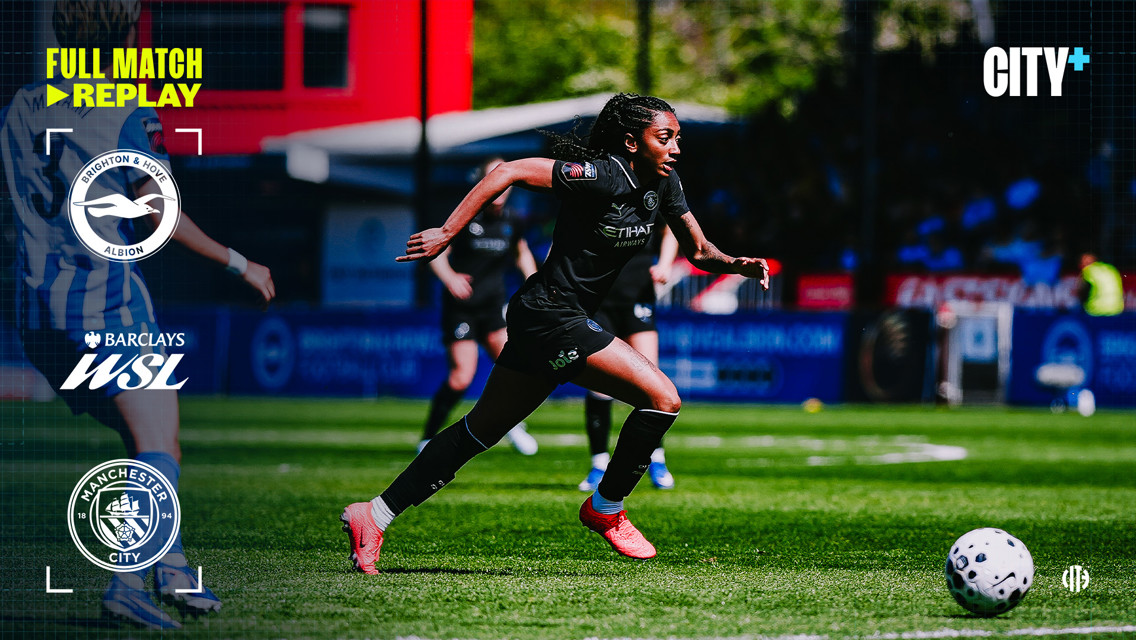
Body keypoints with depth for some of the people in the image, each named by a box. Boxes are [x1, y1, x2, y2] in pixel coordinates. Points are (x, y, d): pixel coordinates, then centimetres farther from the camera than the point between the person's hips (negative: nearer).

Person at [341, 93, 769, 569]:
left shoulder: (663, 184, 7)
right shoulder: (602, 176, -19)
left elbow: (697, 250, 16)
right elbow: (510, 172, -20)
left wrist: (736, 264, -6)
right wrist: (446, 234, -22)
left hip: (540, 321, 9)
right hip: (553, 318, -9)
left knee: (481, 430, 13)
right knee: (662, 399, -12)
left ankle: (374, 515, 16)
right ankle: (606, 509, 5)